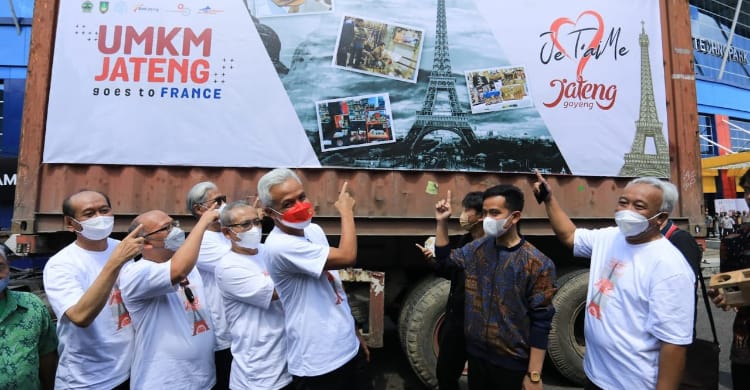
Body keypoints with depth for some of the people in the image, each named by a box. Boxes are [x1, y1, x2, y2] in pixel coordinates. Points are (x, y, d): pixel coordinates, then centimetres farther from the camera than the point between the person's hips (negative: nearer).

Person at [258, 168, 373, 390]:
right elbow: (346, 257, -28)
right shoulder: (279, 246, -24)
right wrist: (346, 211, -13)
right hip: (318, 364, -7)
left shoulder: (314, 231, 3)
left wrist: (356, 333, 16)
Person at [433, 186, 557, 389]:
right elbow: (445, 258, 14)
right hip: (476, 355, 5)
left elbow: (541, 322, -14)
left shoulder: (537, 264, -16)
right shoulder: (477, 248, -1)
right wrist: (442, 221, 0)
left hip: (512, 363, -5)